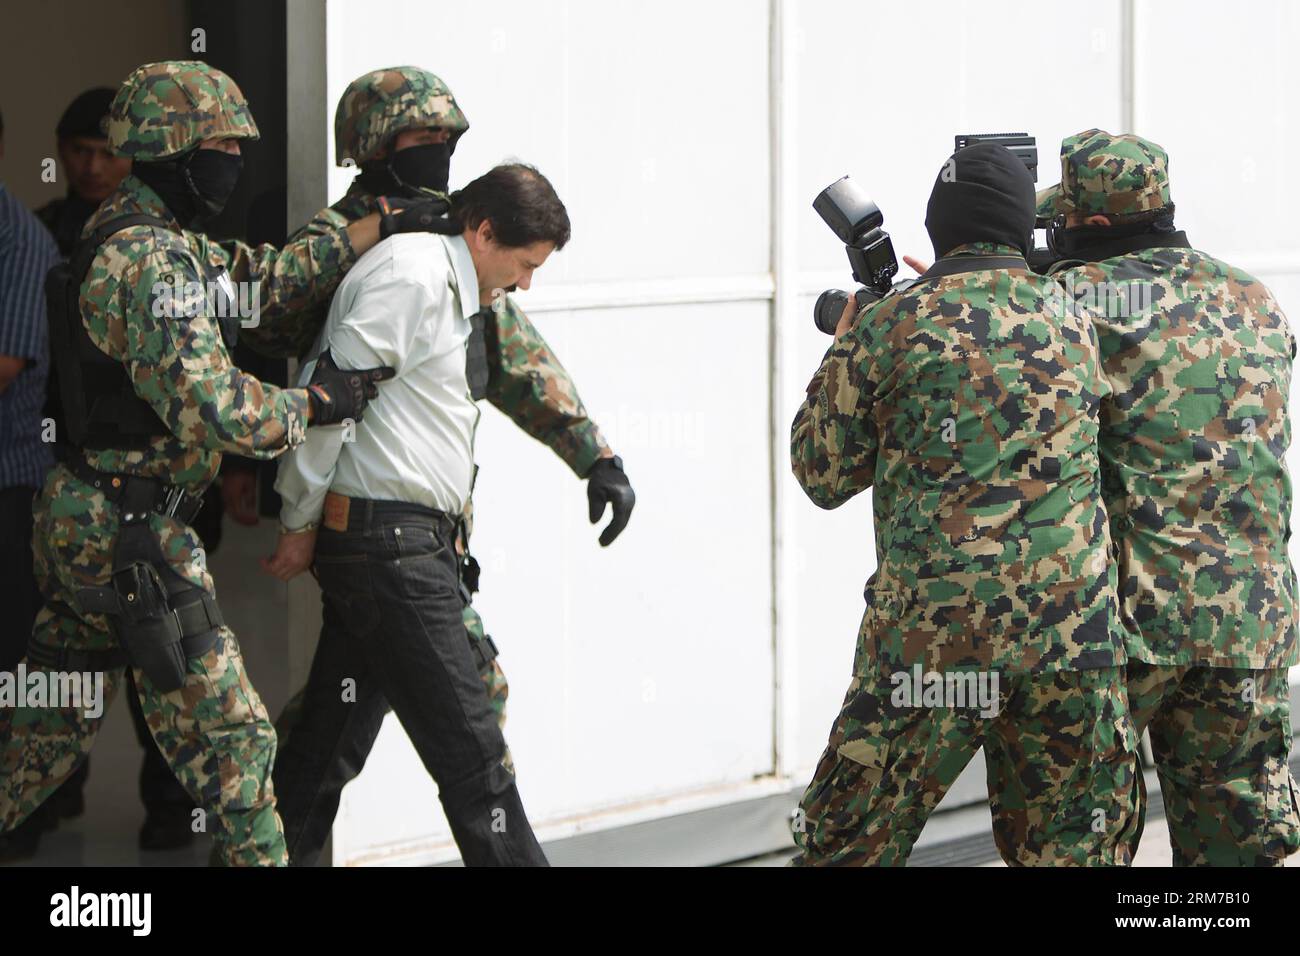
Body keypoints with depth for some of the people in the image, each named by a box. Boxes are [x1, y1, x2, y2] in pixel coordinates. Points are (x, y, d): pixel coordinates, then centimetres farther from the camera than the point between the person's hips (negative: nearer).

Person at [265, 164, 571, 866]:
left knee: (330, 746, 12)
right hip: (390, 542, -10)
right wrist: (301, 524, -11)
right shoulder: (413, 274, -12)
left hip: (392, 545, 10)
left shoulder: (449, 288, 20)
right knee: (469, 749, -7)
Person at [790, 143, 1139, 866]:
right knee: (1070, 851, 10)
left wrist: (846, 346, 19)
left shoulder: (892, 327, -3)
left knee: (845, 846, 7)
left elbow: (824, 475, 4)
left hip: (934, 637, -3)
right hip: (1074, 635, 3)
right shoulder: (1075, 324, 8)